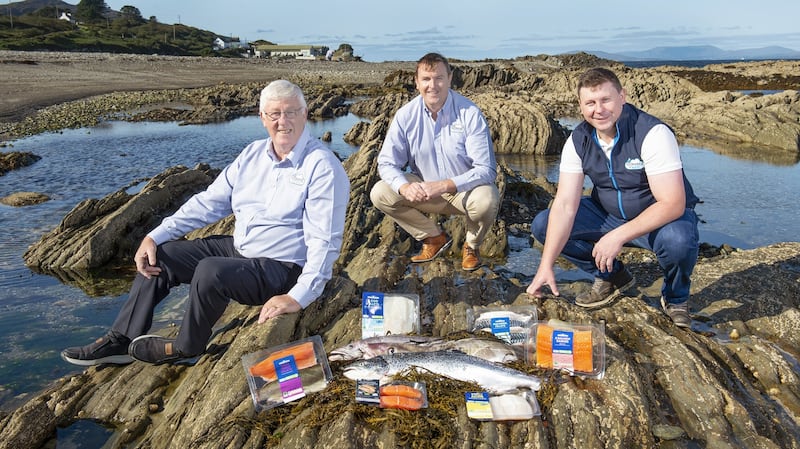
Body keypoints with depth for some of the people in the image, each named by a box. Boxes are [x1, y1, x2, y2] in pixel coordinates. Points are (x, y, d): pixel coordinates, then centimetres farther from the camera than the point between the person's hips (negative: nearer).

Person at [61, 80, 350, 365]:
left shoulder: (322, 167, -17)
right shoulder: (253, 154, 6)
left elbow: (324, 241, -22)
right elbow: (211, 202, 7)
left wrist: (298, 297, -31)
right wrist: (155, 236, -1)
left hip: (282, 268, -8)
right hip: (238, 248, 8)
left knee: (210, 271, -31)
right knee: (160, 255, 5)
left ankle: (186, 348, -4)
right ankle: (122, 341, 15)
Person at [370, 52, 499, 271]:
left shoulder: (470, 114, -18)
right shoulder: (405, 116, -9)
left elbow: (486, 170, -21)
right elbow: (387, 163, -8)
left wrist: (445, 186, -35)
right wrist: (405, 187, -31)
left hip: (465, 191, -3)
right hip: (424, 191, 3)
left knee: (486, 200, -35)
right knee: (380, 193, -18)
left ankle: (471, 246, 2)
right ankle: (435, 238, 4)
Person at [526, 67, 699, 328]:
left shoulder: (653, 133, -25)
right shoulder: (578, 141, -11)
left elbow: (672, 204, -30)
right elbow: (565, 205, -17)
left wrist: (619, 236, -37)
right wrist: (546, 265, -25)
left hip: (663, 218, -4)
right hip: (609, 215, 5)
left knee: (677, 240, -39)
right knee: (543, 226, -11)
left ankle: (676, 299, -2)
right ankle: (613, 277, 9)